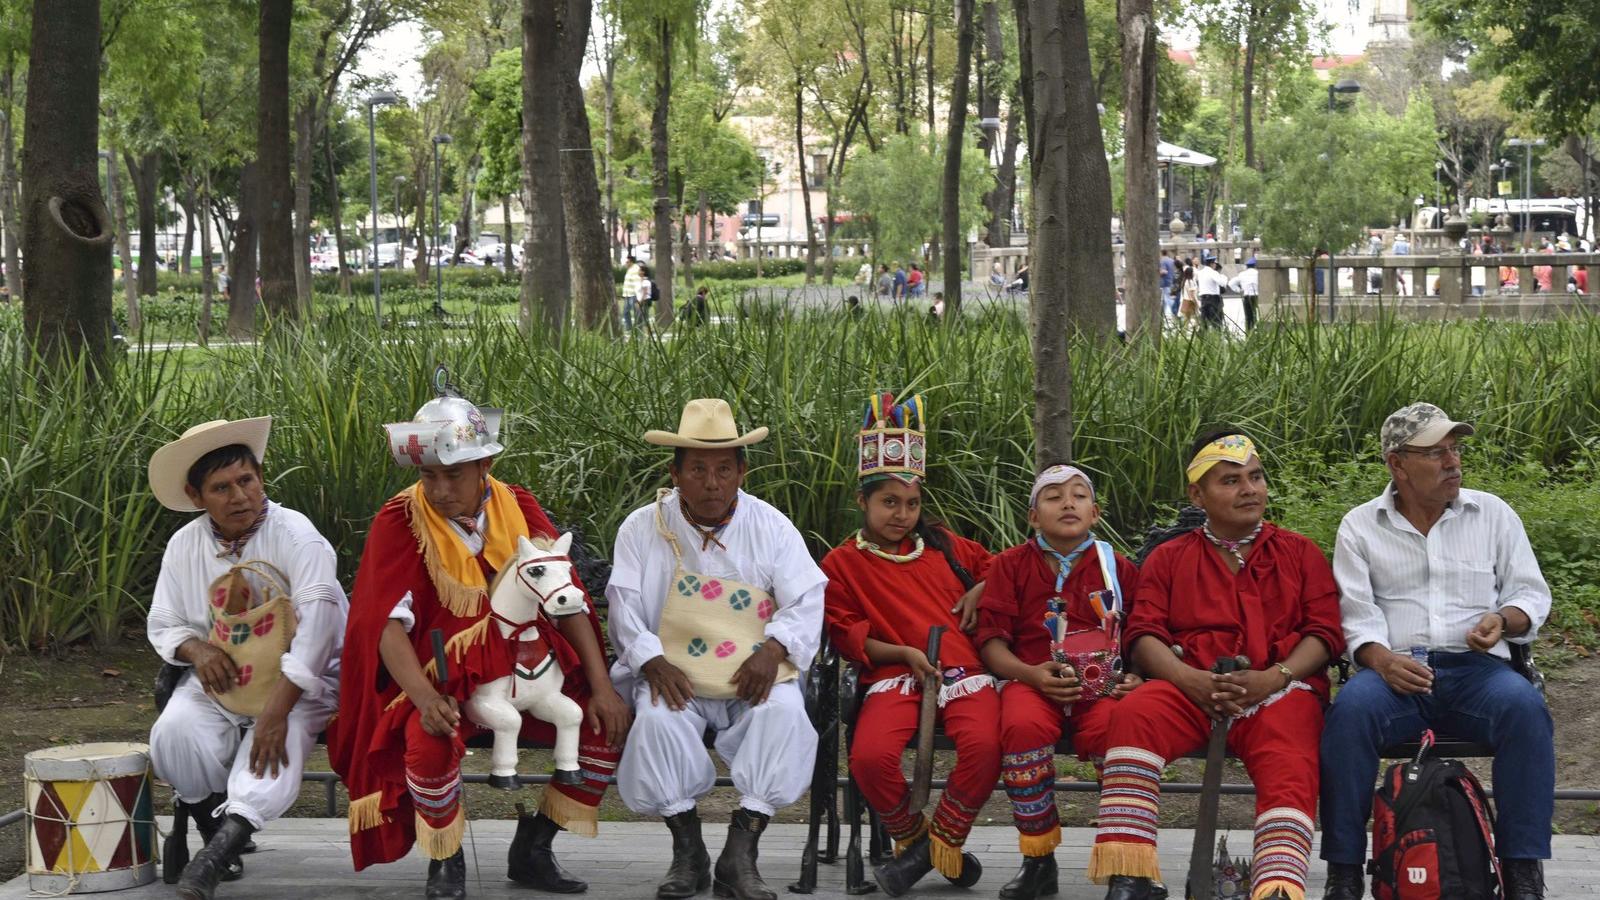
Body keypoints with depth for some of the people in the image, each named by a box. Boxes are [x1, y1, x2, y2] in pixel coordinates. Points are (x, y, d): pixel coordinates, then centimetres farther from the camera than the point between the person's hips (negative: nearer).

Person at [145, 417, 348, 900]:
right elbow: (163, 625, 13)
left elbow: (317, 622, -23)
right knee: (174, 734, -25)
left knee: (276, 748, -33)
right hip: (220, 681, 4)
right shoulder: (185, 546, 2)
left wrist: (277, 708, -30)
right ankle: (213, 823, -1)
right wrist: (195, 648, -14)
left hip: (297, 683, -4)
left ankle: (217, 856, -40)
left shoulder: (294, 535, -13)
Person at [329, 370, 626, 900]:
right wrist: (424, 698, -35)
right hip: (442, 677, -4)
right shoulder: (400, 522, -10)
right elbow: (389, 623, -18)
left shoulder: (518, 509, 1)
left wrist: (602, 688, -8)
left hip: (524, 668, 4)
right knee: (430, 741, -34)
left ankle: (531, 852, 6)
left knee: (605, 727, -11)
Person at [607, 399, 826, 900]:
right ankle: (688, 853, -15)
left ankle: (740, 855, -25)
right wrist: (653, 662, -18)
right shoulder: (643, 529, 7)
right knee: (657, 720, -33)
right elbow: (626, 605, 1)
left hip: (756, 676, 0)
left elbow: (806, 601, 1)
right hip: (677, 678, 0)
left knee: (785, 714, -32)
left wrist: (772, 650, -18)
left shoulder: (771, 528, 7)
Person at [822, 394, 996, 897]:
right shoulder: (841, 564, 12)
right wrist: (903, 653, -8)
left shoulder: (942, 545, 22)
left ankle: (941, 845, -9)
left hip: (963, 671, 2)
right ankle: (911, 836, -2)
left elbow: (996, 568, 36)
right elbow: (846, 635, 5)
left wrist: (978, 593, 13)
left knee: (984, 746, -32)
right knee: (870, 756, -33)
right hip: (894, 677, -2)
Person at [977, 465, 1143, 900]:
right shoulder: (1012, 565, 12)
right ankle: (1038, 859, -19)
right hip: (1033, 680, 0)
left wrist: (1136, 678, -8)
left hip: (1103, 684, 0)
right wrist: (1029, 674, -13)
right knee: (1023, 727, -38)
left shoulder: (1118, 567, 14)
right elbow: (991, 639, 6)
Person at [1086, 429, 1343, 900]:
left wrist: (1274, 678, -11)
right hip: (1191, 689, 1)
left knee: (1290, 770, -33)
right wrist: (1191, 680, -13)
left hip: (1280, 689, 0)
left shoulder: (1300, 552, 21)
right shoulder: (1169, 558, 21)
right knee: (1132, 715, -31)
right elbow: (1143, 634, 8)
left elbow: (1325, 631, 9)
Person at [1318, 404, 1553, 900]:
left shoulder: (1493, 514, 15)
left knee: (1524, 706, -33)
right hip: (1395, 669, -1)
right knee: (1350, 709, -35)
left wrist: (1503, 620, -9)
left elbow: (1531, 594, 15)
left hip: (1474, 669, 1)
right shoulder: (1360, 526, 11)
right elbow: (1356, 613, 2)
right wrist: (1381, 659, -19)